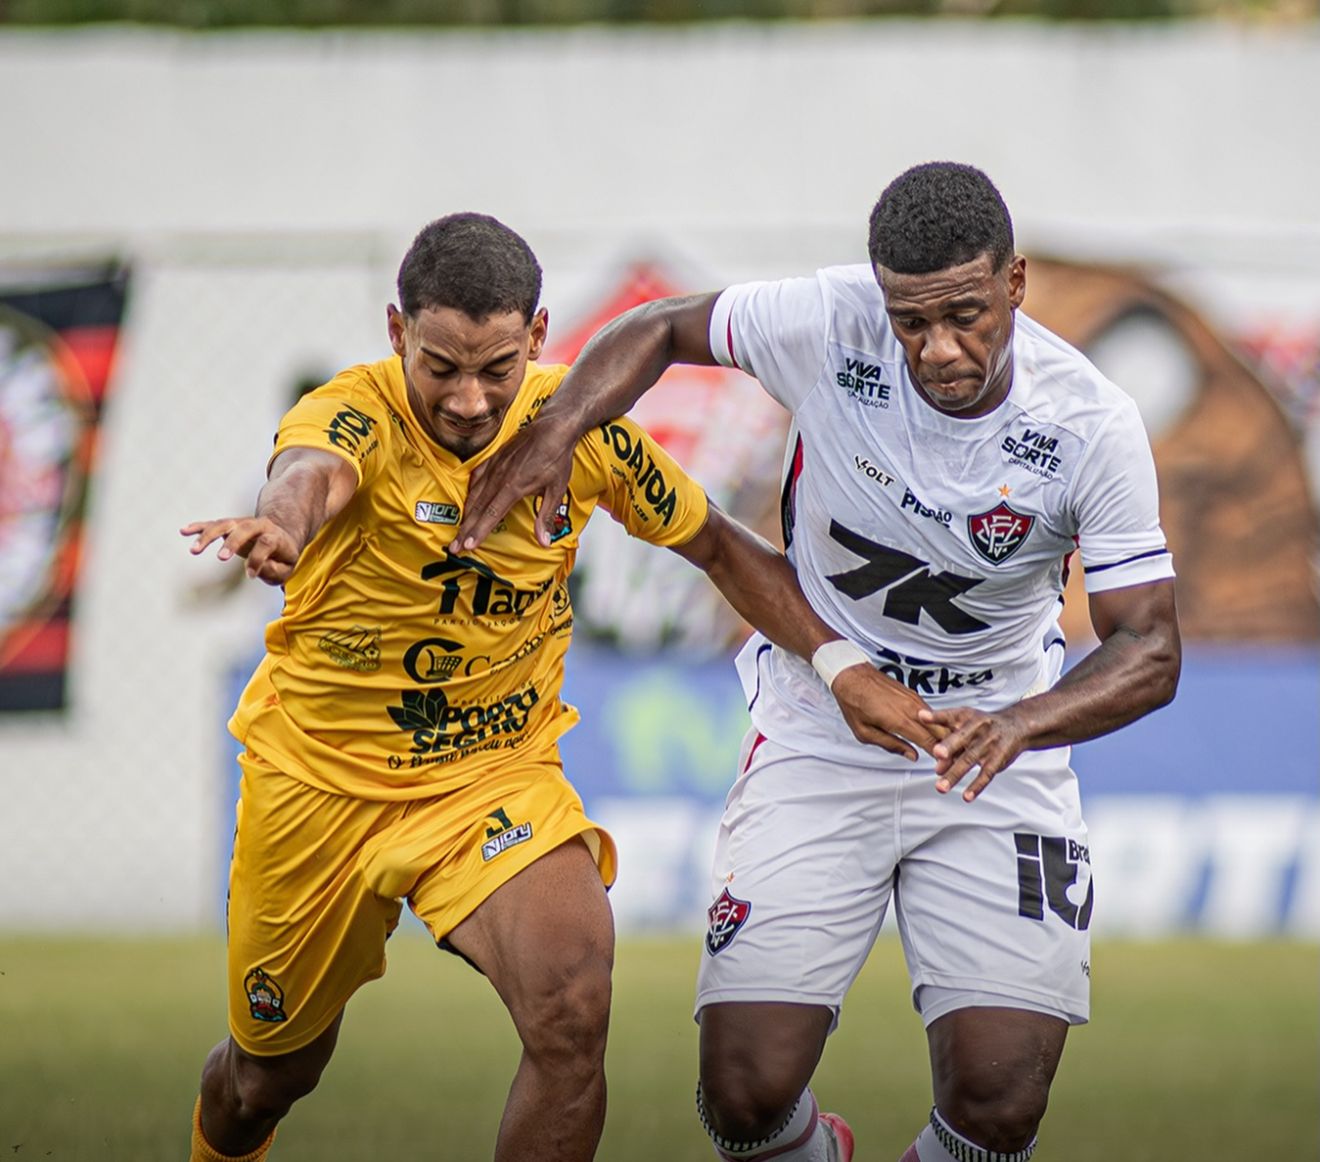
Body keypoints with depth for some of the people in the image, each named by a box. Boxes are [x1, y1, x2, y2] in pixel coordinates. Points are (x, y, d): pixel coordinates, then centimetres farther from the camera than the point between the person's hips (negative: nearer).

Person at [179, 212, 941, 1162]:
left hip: (495, 776, 1)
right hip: (318, 783, -1)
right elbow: (310, 475, -50)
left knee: (572, 1011, -28)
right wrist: (280, 527, -75)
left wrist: (840, 666, -7)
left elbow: (718, 546, 4)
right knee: (269, 1076, 16)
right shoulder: (355, 417, -24)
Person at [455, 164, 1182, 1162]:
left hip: (997, 752, 0)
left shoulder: (1092, 427, -18)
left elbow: (1150, 649, -18)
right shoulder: (830, 325, -18)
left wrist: (1018, 724, -37)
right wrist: (560, 426, -17)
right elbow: (662, 329, 1)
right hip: (818, 737, 1)